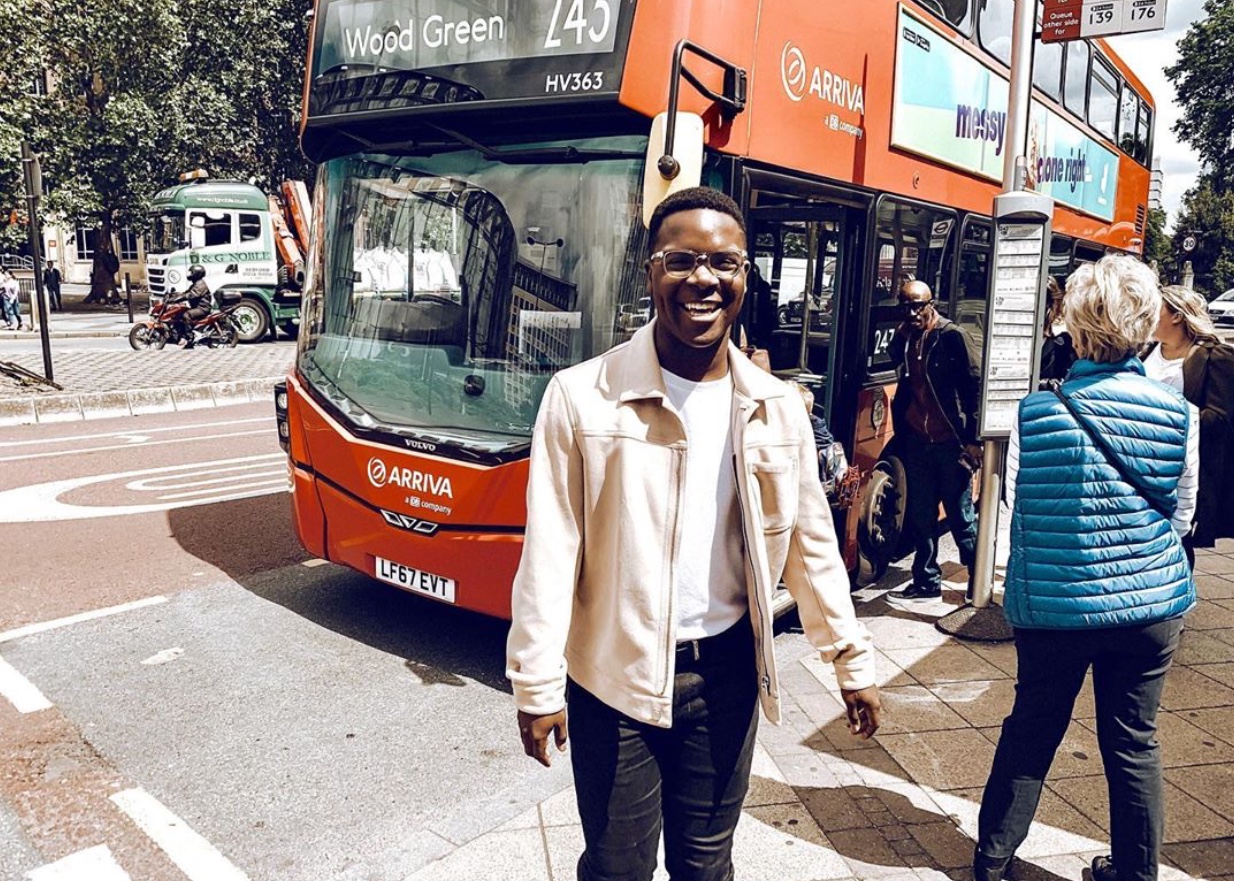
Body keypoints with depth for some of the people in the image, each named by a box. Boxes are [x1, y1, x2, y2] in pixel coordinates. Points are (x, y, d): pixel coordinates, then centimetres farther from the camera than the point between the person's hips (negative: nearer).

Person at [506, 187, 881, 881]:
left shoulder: (778, 409, 0)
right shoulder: (582, 395, -11)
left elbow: (812, 545, 8)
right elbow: (550, 555, -10)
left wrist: (854, 661, 10)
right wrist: (537, 684, -9)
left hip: (727, 672, 3)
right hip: (613, 674, -3)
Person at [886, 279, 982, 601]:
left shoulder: (952, 336, -8)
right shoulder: (904, 338, 9)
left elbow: (974, 385, -10)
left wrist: (972, 439, -12)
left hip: (950, 442, -5)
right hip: (917, 440, 5)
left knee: (961, 518, 4)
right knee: (921, 517, 13)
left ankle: (979, 584, 18)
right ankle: (926, 582, 26)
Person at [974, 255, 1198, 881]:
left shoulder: (1036, 413, -14)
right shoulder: (1177, 414, -8)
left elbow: (1015, 507, -3)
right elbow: (1183, 515, 4)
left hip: (1054, 604, -1)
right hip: (1151, 603, 1)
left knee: (1031, 731, 15)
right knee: (1134, 742, 15)